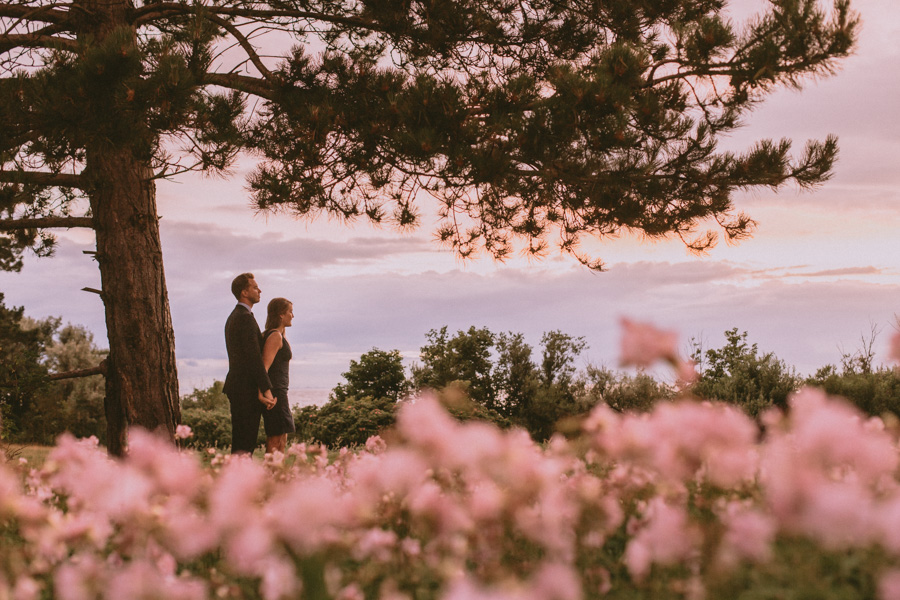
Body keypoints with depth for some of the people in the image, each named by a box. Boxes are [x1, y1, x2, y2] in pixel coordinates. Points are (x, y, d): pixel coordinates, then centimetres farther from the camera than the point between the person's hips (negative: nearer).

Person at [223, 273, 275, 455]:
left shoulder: (233, 317, 18)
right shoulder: (246, 318, -14)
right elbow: (254, 357, -20)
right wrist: (266, 389, -20)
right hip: (247, 388, -10)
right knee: (244, 446, -10)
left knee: (240, 442, 11)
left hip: (236, 384, 10)